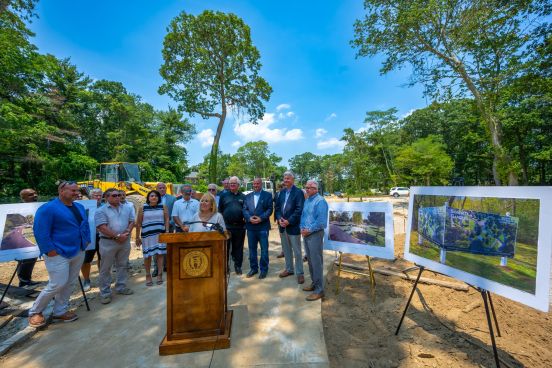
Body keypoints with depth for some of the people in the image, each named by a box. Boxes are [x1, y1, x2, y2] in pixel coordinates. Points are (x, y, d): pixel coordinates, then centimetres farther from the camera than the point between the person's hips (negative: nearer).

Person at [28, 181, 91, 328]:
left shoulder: (80, 207, 9)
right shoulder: (48, 208, -14)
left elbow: (85, 225, 18)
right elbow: (40, 232, -16)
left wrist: (86, 241, 10)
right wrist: (50, 251, -17)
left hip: (79, 252, 7)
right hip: (59, 254, -7)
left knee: (70, 284, 13)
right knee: (57, 285, -3)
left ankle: (60, 312, 28)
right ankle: (35, 312, 22)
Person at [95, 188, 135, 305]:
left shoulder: (127, 208, 8)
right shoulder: (101, 210, -7)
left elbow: (132, 221, 7)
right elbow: (102, 228, -14)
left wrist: (127, 232, -11)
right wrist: (117, 236, -17)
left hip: (125, 241, 5)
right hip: (108, 242, -4)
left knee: (122, 265, 13)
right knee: (105, 268, 6)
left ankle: (121, 287, 27)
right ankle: (105, 293, 17)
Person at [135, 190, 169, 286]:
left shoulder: (163, 207, 6)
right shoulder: (143, 208, 4)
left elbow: (167, 220, 4)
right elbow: (138, 223, 7)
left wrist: (167, 231, -5)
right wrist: (137, 237, 6)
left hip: (160, 234, 0)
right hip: (147, 235, 0)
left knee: (160, 254, 1)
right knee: (147, 255, 5)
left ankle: (160, 275, 11)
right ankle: (148, 275, 20)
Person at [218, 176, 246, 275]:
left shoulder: (243, 196, 9)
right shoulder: (224, 196, 7)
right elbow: (220, 210, 6)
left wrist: (246, 218, -5)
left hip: (239, 227, 1)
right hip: (226, 226, 0)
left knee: (238, 247, 10)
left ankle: (238, 266, 22)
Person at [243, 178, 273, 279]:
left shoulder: (267, 195, 1)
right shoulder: (248, 196, 12)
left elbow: (270, 209, -6)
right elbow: (244, 209, 6)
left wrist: (261, 218, -17)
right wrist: (249, 218, -12)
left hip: (263, 226, -3)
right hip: (250, 226, 4)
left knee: (264, 249, 5)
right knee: (252, 249, 13)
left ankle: (263, 269, 19)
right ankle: (253, 268, 27)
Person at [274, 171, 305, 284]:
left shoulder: (298, 192, -9)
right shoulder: (282, 192, 10)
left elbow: (299, 210, -16)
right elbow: (277, 206, 10)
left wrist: (289, 221, -18)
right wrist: (279, 219, -7)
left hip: (293, 226, -6)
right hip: (282, 225, 6)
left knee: (297, 251, 4)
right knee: (286, 250, 17)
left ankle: (299, 272, 19)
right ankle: (289, 269, 33)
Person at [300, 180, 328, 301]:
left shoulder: (320, 201, -16)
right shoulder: (307, 200, 11)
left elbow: (321, 221, -21)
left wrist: (309, 230, -15)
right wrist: (302, 228, 2)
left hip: (315, 234, -8)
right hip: (306, 233, 9)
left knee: (316, 262, -2)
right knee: (310, 260, 17)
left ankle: (319, 290, 10)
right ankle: (314, 283, 32)